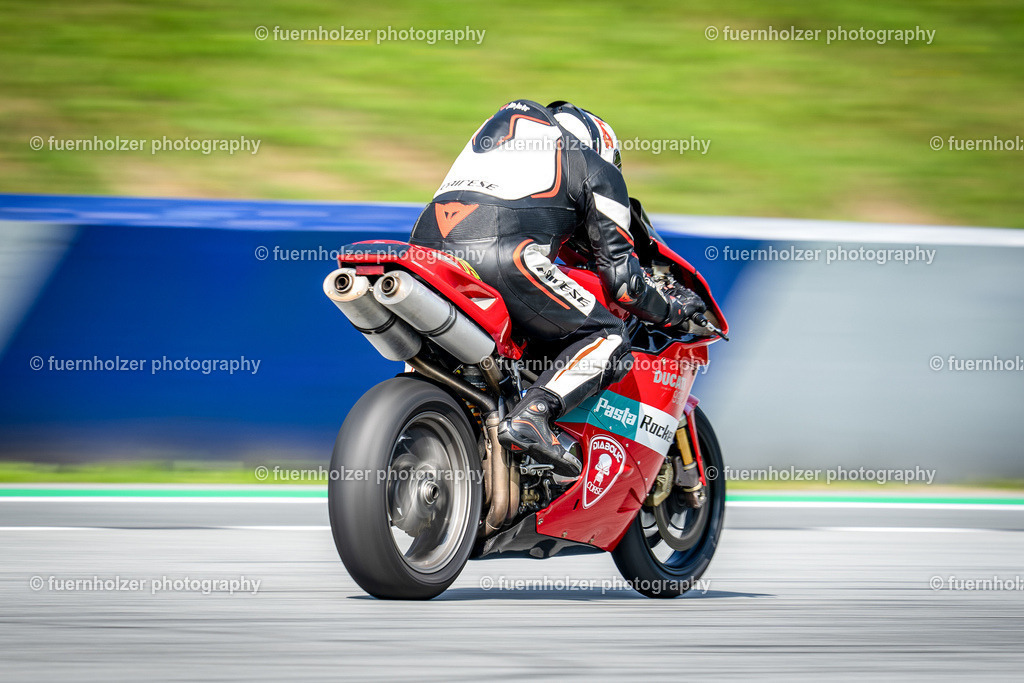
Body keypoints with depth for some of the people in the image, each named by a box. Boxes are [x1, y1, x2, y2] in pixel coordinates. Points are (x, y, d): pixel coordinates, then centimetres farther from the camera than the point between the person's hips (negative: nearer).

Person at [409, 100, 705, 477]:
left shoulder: (510, 118, 37)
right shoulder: (599, 170, 21)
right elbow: (620, 273, 14)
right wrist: (671, 311, 31)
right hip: (502, 255, -6)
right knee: (608, 339, 3)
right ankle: (531, 415, -21)